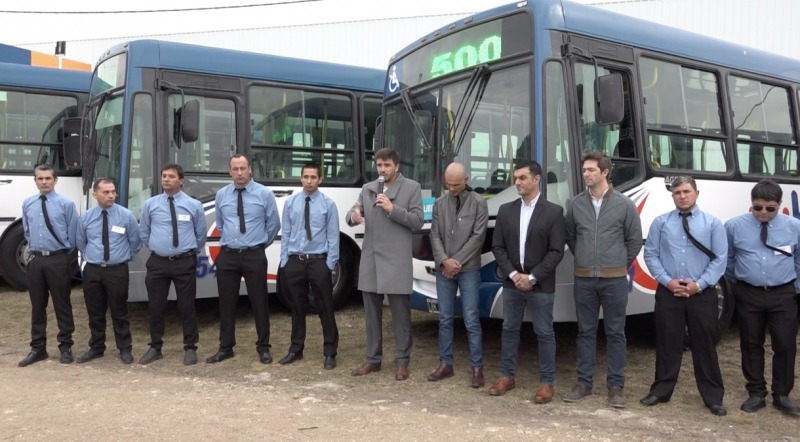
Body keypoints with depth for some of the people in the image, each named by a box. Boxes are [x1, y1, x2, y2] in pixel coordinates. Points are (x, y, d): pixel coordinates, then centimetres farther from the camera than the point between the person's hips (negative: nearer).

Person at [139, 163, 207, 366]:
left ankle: (190, 348, 16)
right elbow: (144, 232, 15)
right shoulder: (150, 205, 3)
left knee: (186, 306, 4)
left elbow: (201, 234, 11)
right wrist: (157, 248, 15)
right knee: (155, 307, 9)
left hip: (185, 262, -2)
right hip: (158, 262, 2)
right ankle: (155, 348, 24)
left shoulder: (194, 205, 0)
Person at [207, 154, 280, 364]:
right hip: (227, 255, 3)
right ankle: (226, 348, 20)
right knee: (227, 303, 8)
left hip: (254, 256, -3)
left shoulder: (264, 194, -3)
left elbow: (274, 224, 5)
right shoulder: (221, 195, 6)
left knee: (259, 302, 4)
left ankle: (263, 348, 16)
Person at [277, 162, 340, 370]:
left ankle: (329, 353, 14)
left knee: (325, 309, 3)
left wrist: (330, 264, -8)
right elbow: (285, 234, 6)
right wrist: (284, 261, 2)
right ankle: (296, 350, 26)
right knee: (297, 308, 13)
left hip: (318, 262, -2)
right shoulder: (290, 203, 6)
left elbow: (333, 236, -3)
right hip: (294, 262, 3)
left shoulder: (328, 204, -1)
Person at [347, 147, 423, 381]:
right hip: (370, 260, 4)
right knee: (372, 314, 12)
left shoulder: (412, 187, 1)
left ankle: (402, 361, 14)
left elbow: (417, 221, -5)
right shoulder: (367, 189, 13)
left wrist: (393, 209, -17)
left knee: (400, 314, 3)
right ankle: (373, 359, 24)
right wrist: (353, 216, -17)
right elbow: (352, 215, 6)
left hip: (396, 261, -4)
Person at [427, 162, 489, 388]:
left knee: (471, 320, -1)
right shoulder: (439, 203, 8)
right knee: (445, 319, 10)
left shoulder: (478, 202, -3)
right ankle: (445, 364, 19)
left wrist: (457, 262, -11)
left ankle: (477, 368, 7)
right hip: (443, 270, 4)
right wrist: (444, 260, -11)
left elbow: (477, 236, -8)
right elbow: (435, 236, 4)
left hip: (468, 270, -4)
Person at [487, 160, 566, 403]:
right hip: (511, 283, 4)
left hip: (541, 286, -4)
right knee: (509, 330, 12)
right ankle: (507, 376, 25)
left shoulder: (553, 211, -5)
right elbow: (497, 247, 4)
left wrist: (532, 277, -15)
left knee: (544, 334, 4)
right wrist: (513, 274, -9)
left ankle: (547, 382, 15)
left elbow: (556, 252, -9)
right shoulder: (506, 210, 6)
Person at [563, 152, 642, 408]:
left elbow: (635, 240, 4)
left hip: (614, 280, -2)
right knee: (585, 332, 9)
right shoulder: (576, 204, 2)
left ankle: (615, 387, 13)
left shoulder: (624, 204, -3)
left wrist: (619, 265, 8)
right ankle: (584, 383, 17)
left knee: (615, 333, 5)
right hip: (584, 279, 2)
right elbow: (570, 237, 15)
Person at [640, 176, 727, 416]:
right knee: (667, 343, 8)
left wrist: (699, 284, -11)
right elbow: (650, 255, 2)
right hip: (668, 292, 1)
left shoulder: (713, 223, 3)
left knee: (705, 345, 7)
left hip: (702, 294, -1)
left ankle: (713, 396, 19)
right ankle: (661, 391, 21)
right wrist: (668, 281, -10)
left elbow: (720, 258, -2)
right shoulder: (661, 222, 5)